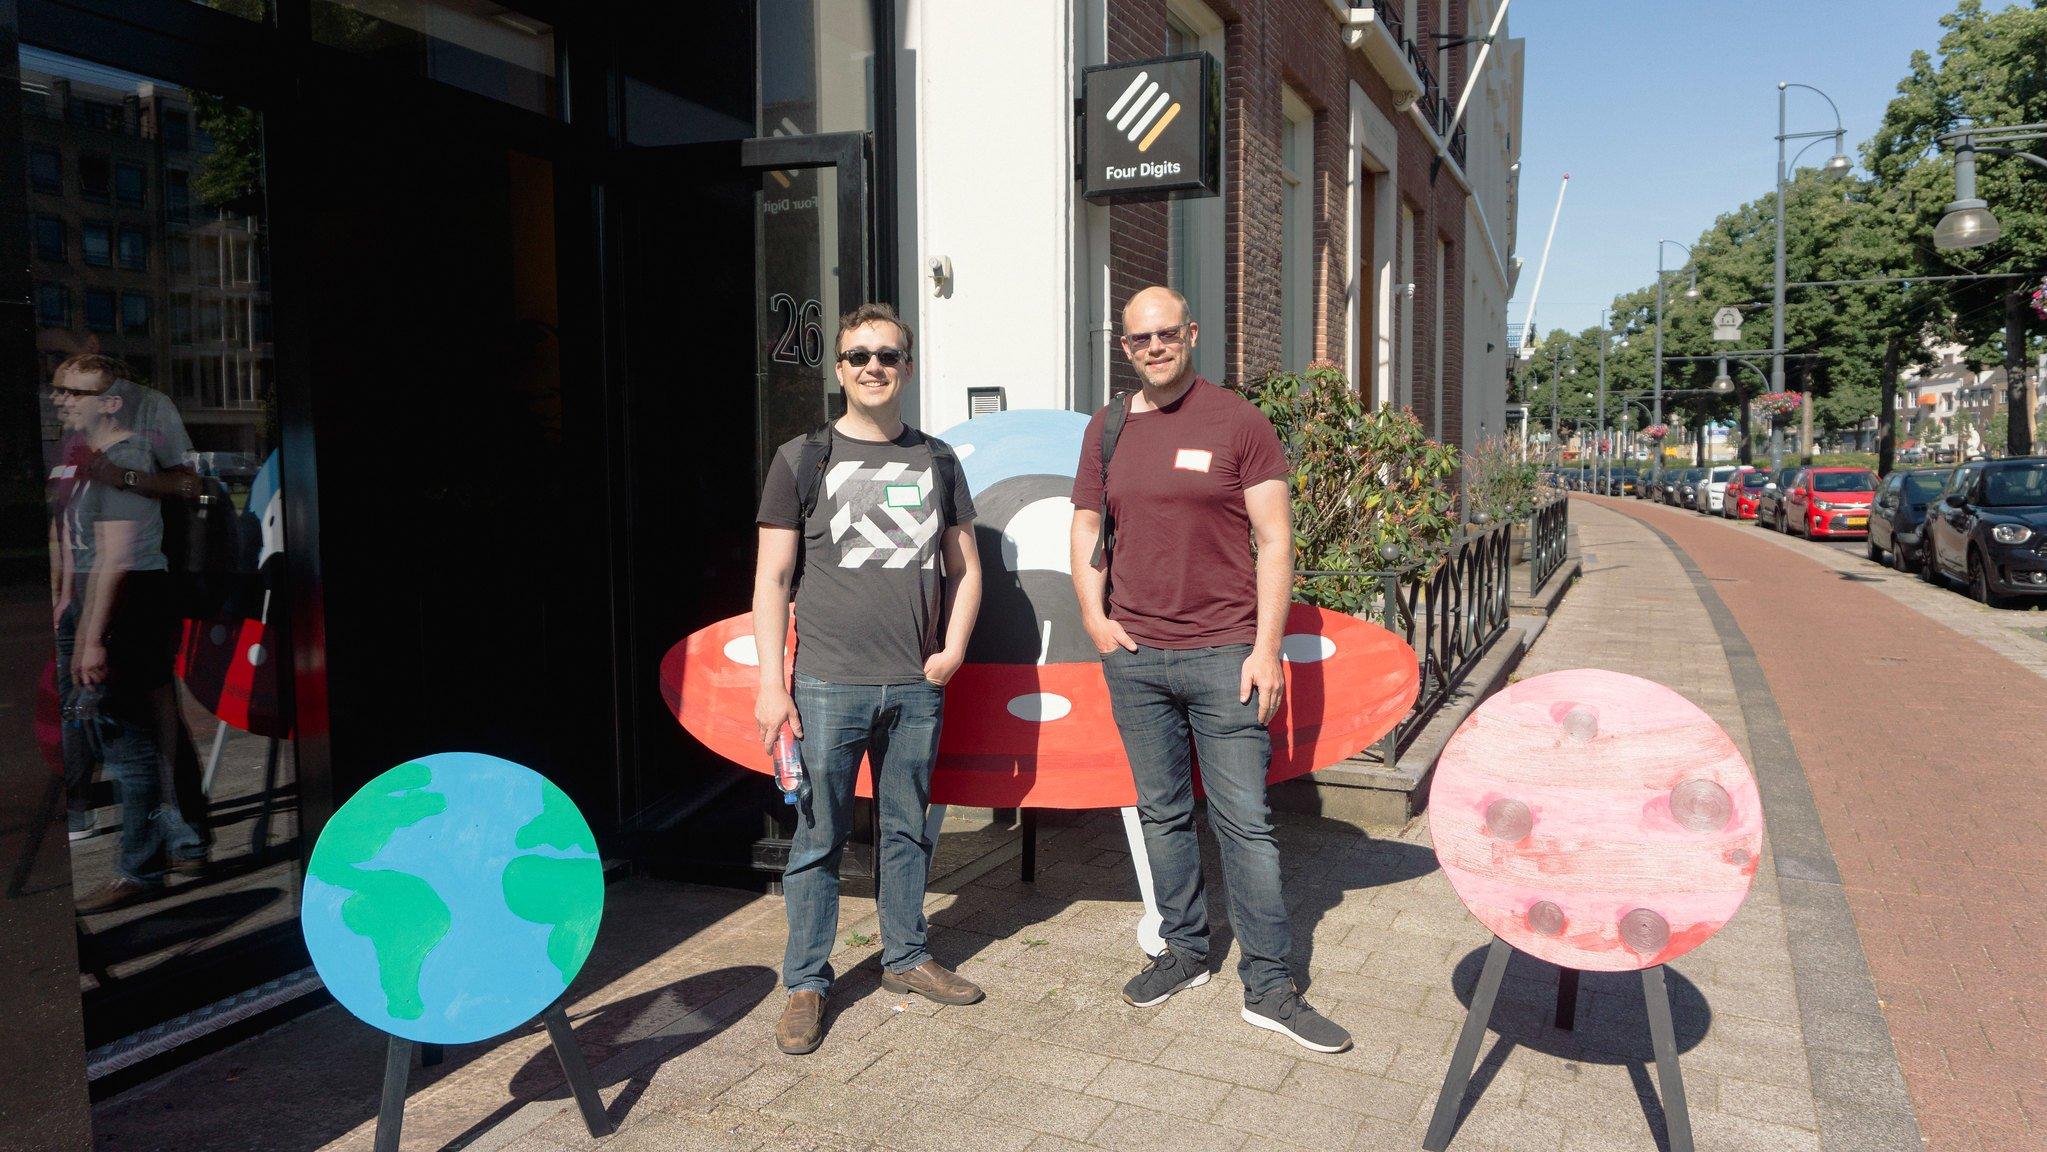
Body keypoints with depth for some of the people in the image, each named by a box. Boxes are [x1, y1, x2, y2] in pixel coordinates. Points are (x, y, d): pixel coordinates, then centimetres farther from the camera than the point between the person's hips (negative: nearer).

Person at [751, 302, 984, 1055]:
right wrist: (771, 685, -8)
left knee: (908, 828, 13)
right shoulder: (804, 458, 1)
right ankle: (806, 983, 17)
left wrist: (953, 648, 2)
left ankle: (905, 957, 30)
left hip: (916, 685, 3)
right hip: (829, 683, -3)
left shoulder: (936, 461, 10)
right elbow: (772, 577, -2)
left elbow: (965, 565, 17)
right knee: (818, 837, 3)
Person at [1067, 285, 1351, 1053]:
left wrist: (1267, 648, -9)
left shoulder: (1237, 422, -2)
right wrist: (1093, 616, 2)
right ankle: (1185, 950, 29)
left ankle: (1269, 985, 9)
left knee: (1244, 821, -1)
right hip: (1133, 655, 4)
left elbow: (1275, 541, -3)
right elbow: (1086, 530, 17)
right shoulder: (1107, 428, 10)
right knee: (1162, 813, 12)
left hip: (1222, 653, -4)